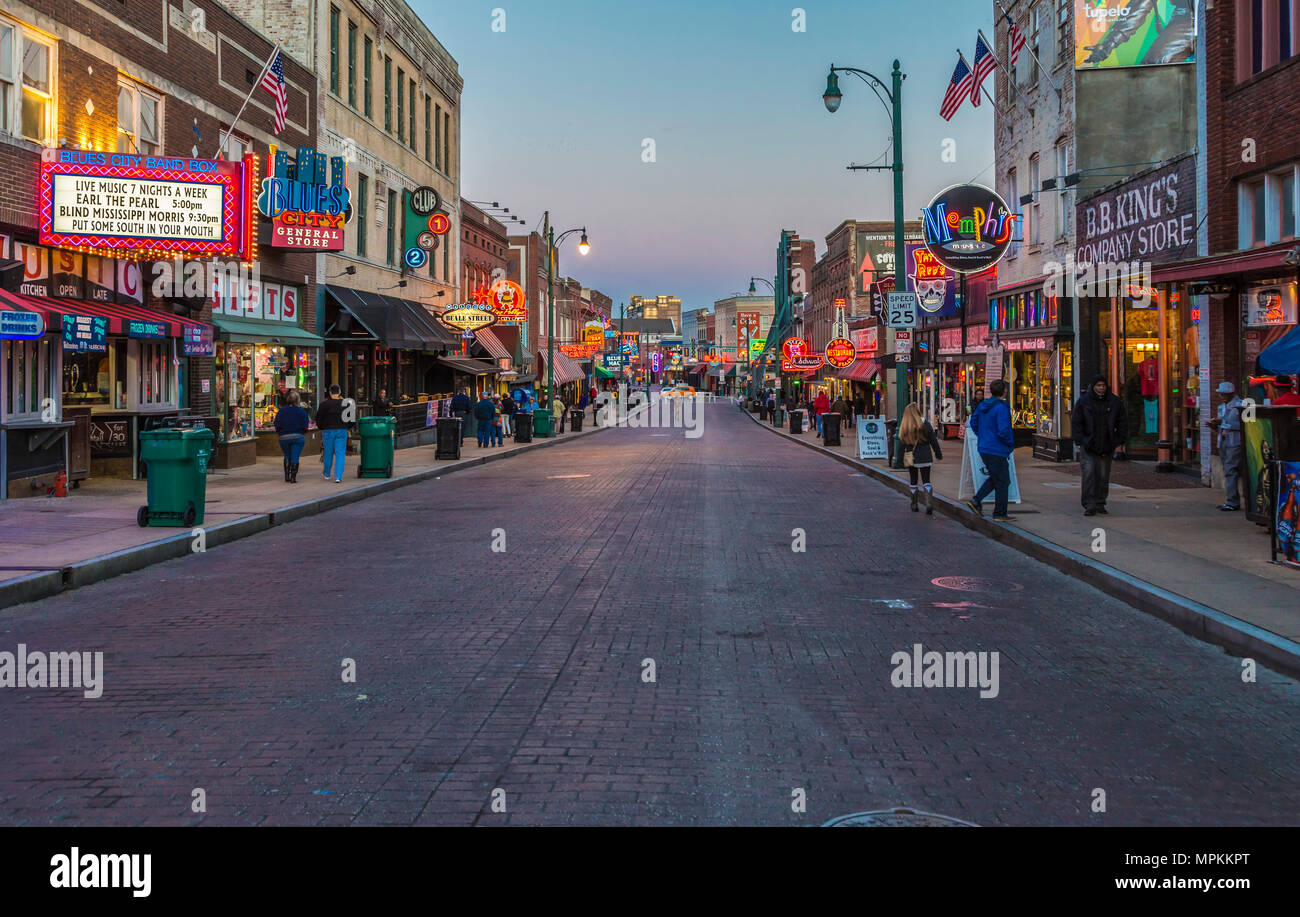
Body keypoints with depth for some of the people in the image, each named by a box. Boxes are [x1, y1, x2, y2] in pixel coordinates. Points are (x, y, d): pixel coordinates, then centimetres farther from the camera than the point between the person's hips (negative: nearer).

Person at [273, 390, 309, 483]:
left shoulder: (281, 411, 0)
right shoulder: (301, 412, -5)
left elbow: (277, 424, -1)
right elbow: (305, 426, -7)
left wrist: (279, 434, 13)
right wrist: (303, 435, 10)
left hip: (284, 437, 2)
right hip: (298, 437, -2)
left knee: (287, 456, 19)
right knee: (295, 458, 2)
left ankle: (287, 477, 12)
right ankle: (293, 478, -1)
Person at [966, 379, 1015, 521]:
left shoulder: (983, 405, 6)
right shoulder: (1001, 408, -19)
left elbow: (973, 422, 17)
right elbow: (1003, 431, -25)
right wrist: (1011, 444, -9)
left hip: (983, 448, 8)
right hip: (997, 450, -8)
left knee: (994, 478, 22)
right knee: (1002, 482, 4)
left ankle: (976, 500, 11)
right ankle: (999, 514, 9)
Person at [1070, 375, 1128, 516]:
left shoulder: (1115, 402, 5)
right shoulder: (1083, 401, 0)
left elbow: (1122, 422, 10)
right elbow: (1076, 423, 1)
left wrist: (1119, 441, 2)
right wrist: (1080, 441, -7)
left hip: (1107, 446, 2)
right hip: (1088, 446, -2)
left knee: (1103, 476, 7)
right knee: (1088, 473, -12)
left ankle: (1100, 504, 20)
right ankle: (1089, 505, -10)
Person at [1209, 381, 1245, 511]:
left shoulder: (1240, 405, -8)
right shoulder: (1221, 406, 18)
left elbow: (1242, 425, -15)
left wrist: (1223, 422, -18)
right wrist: (1215, 425, 4)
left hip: (1235, 443, -8)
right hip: (1223, 442, 8)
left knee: (1231, 471, -13)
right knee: (1227, 471, 9)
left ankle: (1233, 502, -13)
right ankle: (1232, 500, 13)